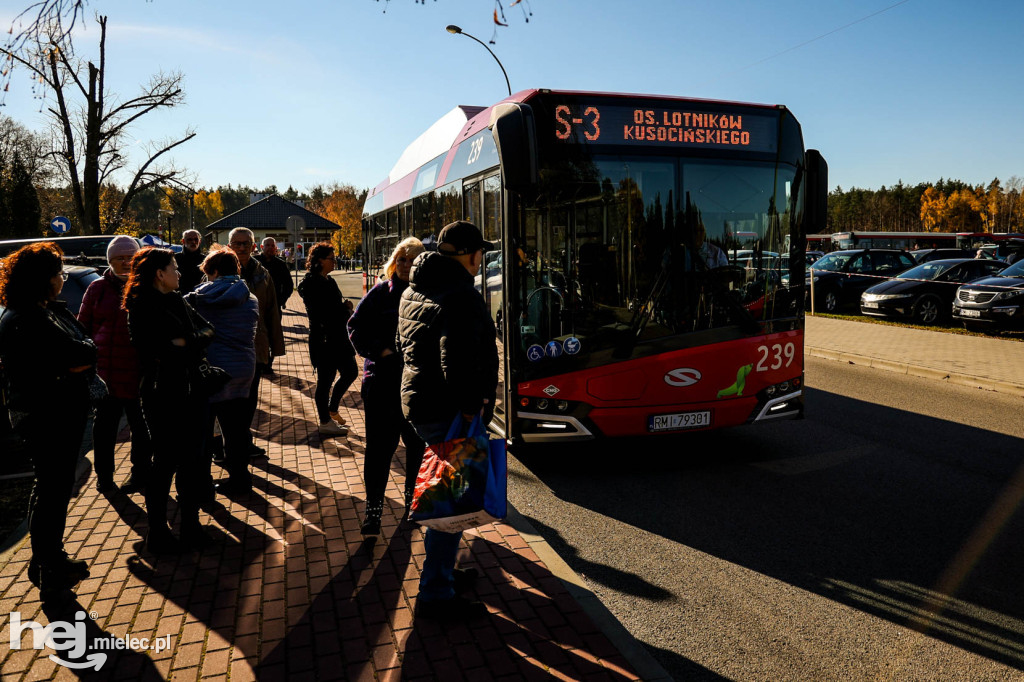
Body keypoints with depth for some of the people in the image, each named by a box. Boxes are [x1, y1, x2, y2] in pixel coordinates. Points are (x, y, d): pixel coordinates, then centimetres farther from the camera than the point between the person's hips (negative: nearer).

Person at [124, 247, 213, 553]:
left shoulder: (177, 301, 13)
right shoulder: (142, 307, -10)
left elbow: (207, 329, 8)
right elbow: (153, 351, -21)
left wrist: (184, 343, -11)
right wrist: (191, 344, -9)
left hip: (192, 389, 7)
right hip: (164, 395, -7)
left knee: (193, 460, 11)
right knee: (166, 463, 3)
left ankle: (190, 524, 24)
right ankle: (157, 531, 18)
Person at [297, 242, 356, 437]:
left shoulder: (329, 281, 15)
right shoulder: (311, 283, -14)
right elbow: (319, 313, -21)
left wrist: (344, 308, -2)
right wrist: (344, 308, -13)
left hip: (337, 337, 10)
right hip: (323, 339, -10)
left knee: (350, 372, 15)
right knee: (326, 379, 0)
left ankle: (331, 410, 29)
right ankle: (325, 422, 12)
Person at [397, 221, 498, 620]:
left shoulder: (412, 291, 14)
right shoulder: (460, 295, -19)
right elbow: (457, 359, -28)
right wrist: (469, 406, -19)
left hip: (417, 403, 10)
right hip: (446, 412, -10)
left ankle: (443, 569, 37)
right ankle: (435, 595, 7)